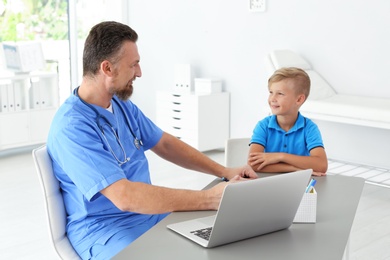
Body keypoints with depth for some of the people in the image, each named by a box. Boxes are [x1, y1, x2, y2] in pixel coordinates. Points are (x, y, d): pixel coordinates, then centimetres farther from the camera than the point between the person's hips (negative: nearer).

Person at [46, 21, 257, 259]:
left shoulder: (122, 105, 5)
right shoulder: (72, 127, -23)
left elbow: (165, 144, 15)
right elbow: (125, 197, -30)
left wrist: (223, 172, 4)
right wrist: (209, 199, -29)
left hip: (149, 213, 8)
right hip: (104, 230, -8)